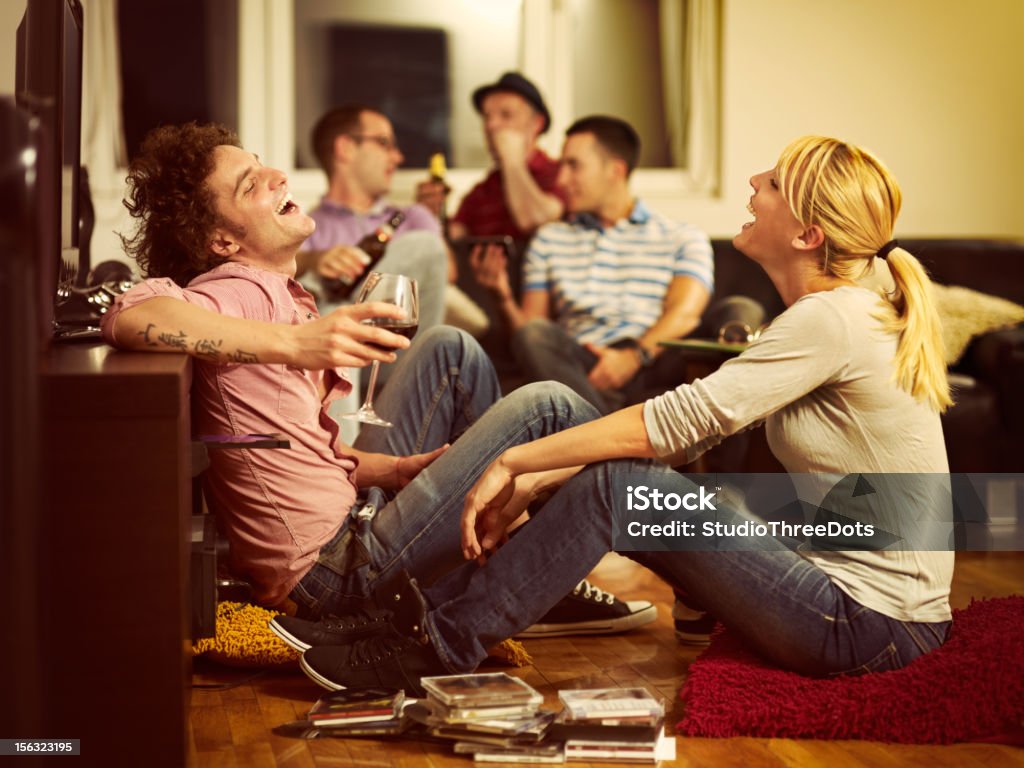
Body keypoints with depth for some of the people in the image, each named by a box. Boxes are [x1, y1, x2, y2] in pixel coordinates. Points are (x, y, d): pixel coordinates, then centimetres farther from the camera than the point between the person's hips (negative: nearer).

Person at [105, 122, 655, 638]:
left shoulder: (280, 298, 15)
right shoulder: (245, 292, -14)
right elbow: (130, 318, -35)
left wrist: (394, 469, -1)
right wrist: (294, 343, -38)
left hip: (351, 515, 10)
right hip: (334, 570, -10)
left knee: (449, 349, 15)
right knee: (543, 410, -7)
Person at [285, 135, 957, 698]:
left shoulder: (830, 320, -18)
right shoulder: (845, 313, 12)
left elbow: (679, 421, -22)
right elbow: (692, 432, 8)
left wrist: (515, 461, -14)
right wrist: (528, 483, 1)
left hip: (874, 624, -9)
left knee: (620, 483, -17)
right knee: (610, 473, 3)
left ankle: (441, 646, -10)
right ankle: (448, 598, 6)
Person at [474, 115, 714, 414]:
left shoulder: (682, 238, 18)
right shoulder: (550, 239, 28)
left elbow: (684, 314, -2)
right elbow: (529, 334, 20)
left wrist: (635, 356, -21)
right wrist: (504, 298, -2)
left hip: (649, 369, -2)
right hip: (575, 364, 2)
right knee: (533, 334, -32)